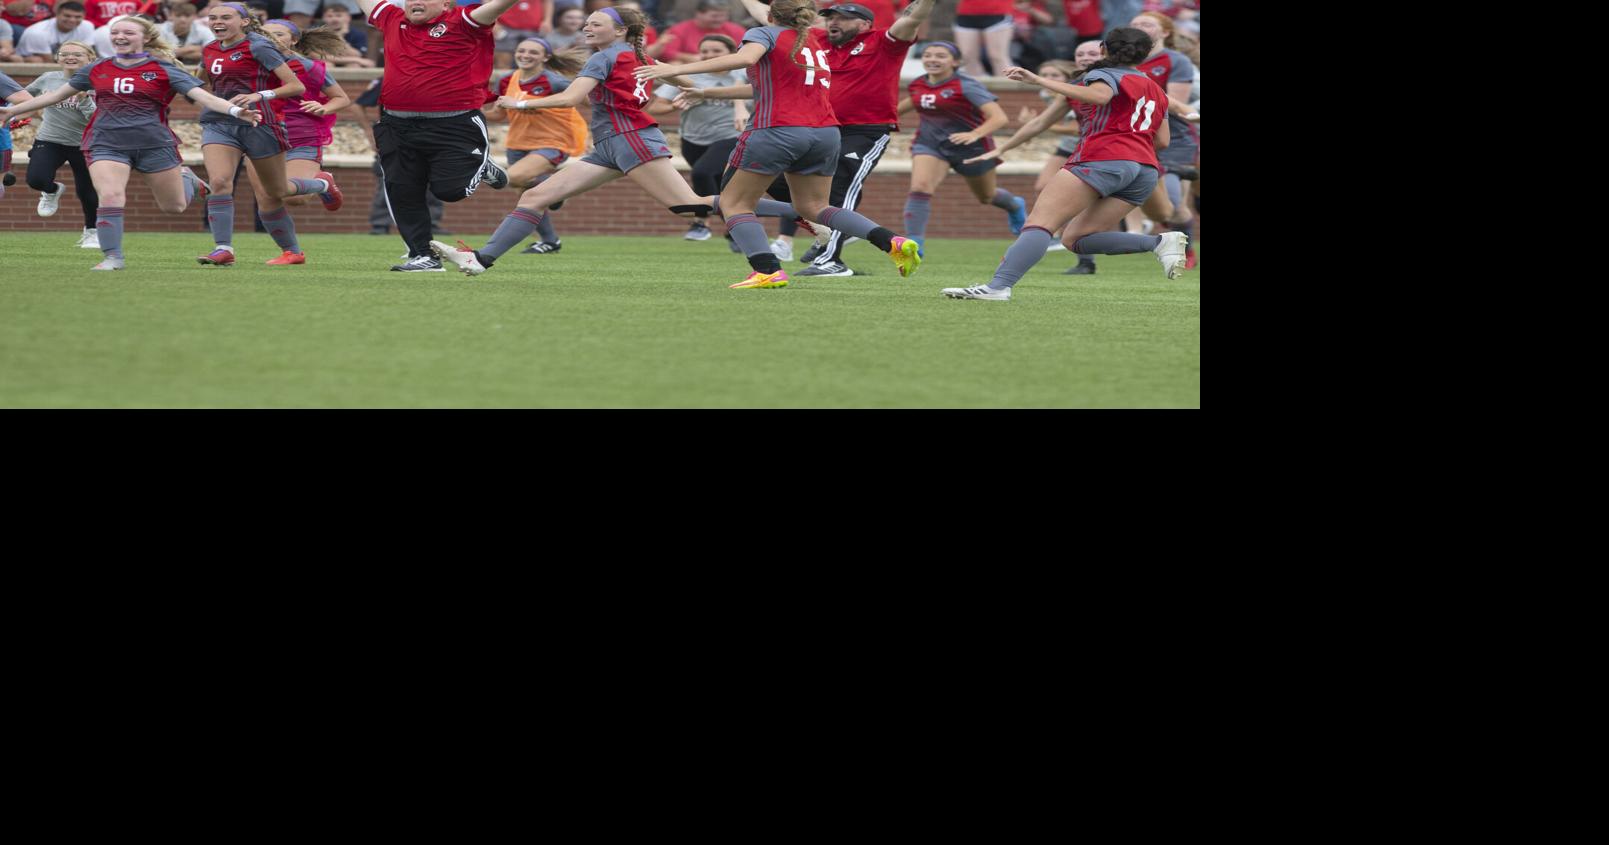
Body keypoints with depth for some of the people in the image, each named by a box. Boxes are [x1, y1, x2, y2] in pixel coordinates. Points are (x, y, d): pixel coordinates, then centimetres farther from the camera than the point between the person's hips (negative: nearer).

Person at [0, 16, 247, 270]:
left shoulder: (163, 70, -3)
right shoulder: (97, 70, 7)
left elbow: (203, 96, -11)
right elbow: (56, 95, 17)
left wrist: (236, 111, -29)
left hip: (154, 143, -1)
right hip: (107, 143, 1)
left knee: (174, 207, 10)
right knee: (110, 197, -22)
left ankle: (185, 178, 44)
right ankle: (112, 257, -9)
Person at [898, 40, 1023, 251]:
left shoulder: (966, 86, -22)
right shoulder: (917, 85, -2)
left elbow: (999, 117, -29)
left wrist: (975, 134, -45)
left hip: (971, 146, -4)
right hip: (930, 144, 4)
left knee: (987, 196, 21)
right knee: (919, 187, -25)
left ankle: (1015, 206, 56)